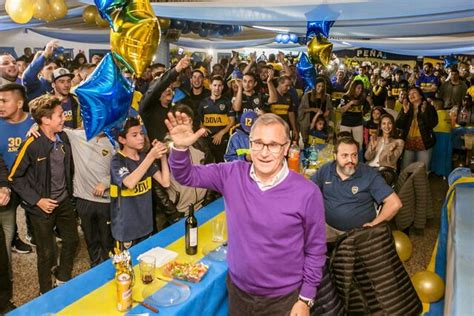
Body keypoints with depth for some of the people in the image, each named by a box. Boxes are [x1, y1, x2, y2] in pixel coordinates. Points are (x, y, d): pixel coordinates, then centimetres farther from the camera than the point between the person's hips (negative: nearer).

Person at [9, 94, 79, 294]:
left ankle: (63, 282, 41)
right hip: (42, 207, -5)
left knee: (72, 241, 17)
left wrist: (69, 191, 10)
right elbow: (14, 177, -13)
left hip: (64, 202, 5)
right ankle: (46, 293, 32)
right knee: (46, 253, 9)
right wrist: (37, 200, -15)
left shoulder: (63, 138, -4)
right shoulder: (32, 145, -20)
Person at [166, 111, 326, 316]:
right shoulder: (232, 174, -10)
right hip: (238, 290, 3)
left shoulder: (307, 193, -19)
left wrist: (306, 299, -4)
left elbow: (315, 250, -9)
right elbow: (186, 176, -5)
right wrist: (180, 148, -25)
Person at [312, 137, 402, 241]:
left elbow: (395, 203, -10)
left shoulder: (370, 175, -8)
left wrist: (374, 224, -10)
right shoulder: (325, 170, 2)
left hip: (359, 231, -2)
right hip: (328, 227, 2)